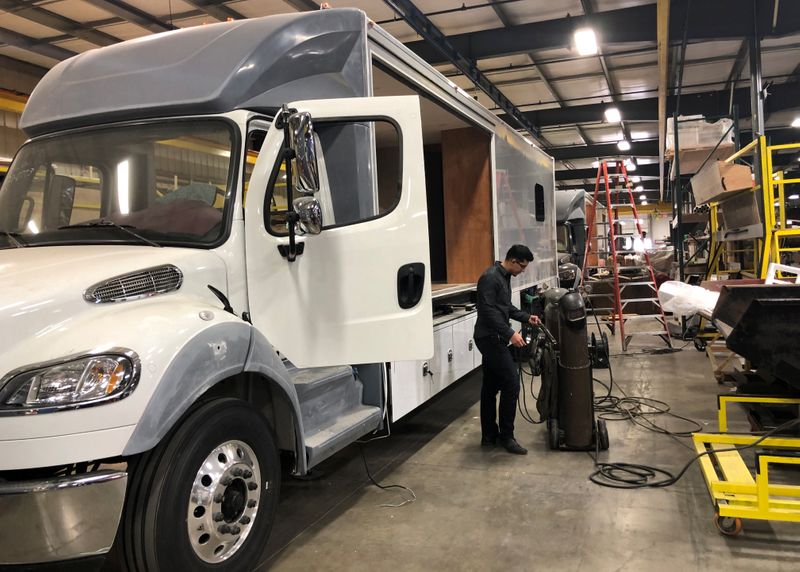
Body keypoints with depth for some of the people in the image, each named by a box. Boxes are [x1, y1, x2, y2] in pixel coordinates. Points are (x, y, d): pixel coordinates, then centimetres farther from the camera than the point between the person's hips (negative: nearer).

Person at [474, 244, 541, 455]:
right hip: (490, 338, -10)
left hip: (493, 338, 10)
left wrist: (526, 317, 18)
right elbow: (488, 311, -25)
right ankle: (506, 436, 0)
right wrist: (510, 333, -27)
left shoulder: (504, 277, 14)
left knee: (491, 387, 12)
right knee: (511, 384, -9)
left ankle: (489, 435, 19)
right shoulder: (490, 278, -18)